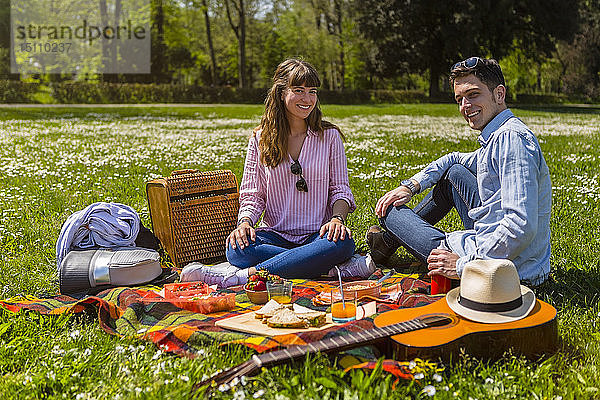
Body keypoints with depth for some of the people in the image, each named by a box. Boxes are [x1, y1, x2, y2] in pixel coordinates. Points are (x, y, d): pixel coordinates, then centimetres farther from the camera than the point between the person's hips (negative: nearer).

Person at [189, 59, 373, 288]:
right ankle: (336, 268, -31)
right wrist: (245, 221, -14)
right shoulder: (260, 139, 7)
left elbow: (340, 189, 6)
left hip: (318, 235, 0)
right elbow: (252, 194, 8)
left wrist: (337, 218, -16)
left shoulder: (329, 136, 7)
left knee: (343, 243, -36)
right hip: (275, 235, 1)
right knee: (237, 249, -31)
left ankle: (244, 275, -36)